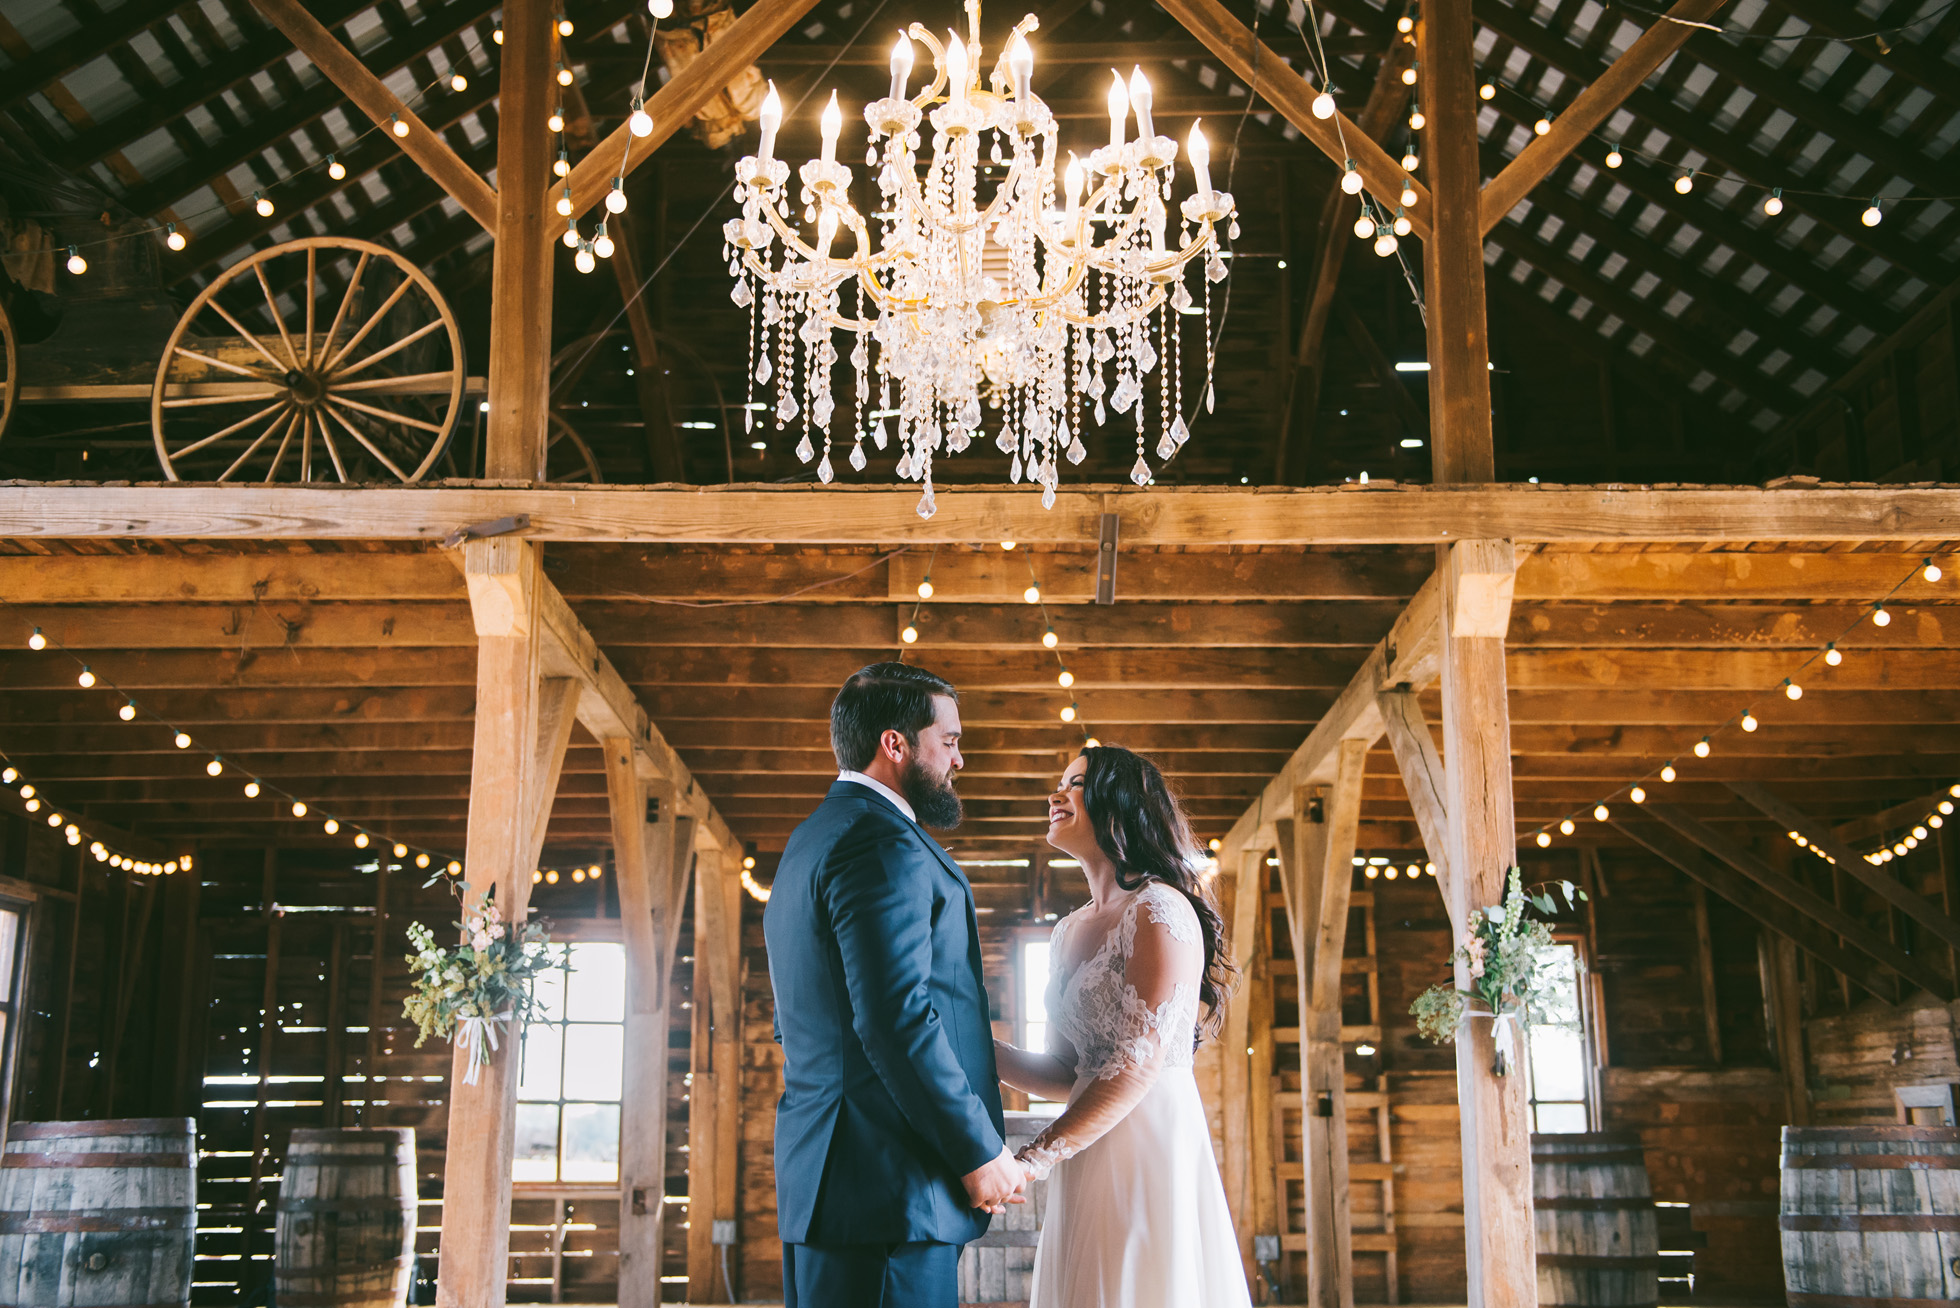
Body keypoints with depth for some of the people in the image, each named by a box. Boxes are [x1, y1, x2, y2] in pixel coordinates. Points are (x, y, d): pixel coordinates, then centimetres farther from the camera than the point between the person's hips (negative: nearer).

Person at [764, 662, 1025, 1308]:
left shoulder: (810, 843, 20)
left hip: (818, 1177, 11)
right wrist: (980, 1152, -15)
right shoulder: (883, 842, -13)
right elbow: (898, 1018, -22)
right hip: (889, 1183, -11)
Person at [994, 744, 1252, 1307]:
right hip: (1085, 1171, 8)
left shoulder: (1160, 910, -10)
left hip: (1148, 1151, -8)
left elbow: (1139, 1063, -17)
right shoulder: (1069, 931, 15)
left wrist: (1038, 1157, -17)